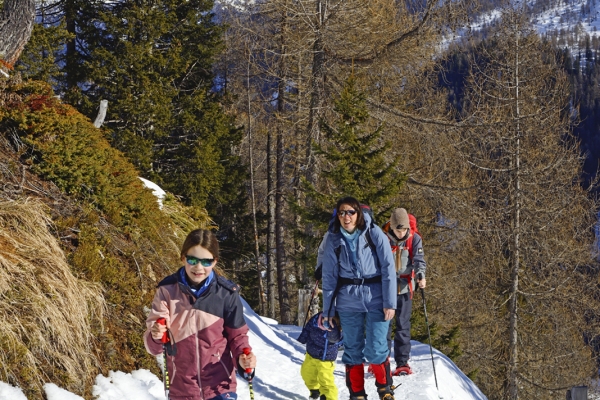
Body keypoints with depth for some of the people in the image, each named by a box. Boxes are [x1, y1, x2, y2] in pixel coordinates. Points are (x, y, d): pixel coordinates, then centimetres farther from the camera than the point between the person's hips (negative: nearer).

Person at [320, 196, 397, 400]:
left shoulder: (374, 234, -6)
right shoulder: (333, 240, 1)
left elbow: (388, 269, -7)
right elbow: (329, 277, 5)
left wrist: (390, 302, -11)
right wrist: (327, 310, 5)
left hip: (376, 298, -2)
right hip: (348, 301, 2)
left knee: (376, 348, -5)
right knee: (352, 348, 5)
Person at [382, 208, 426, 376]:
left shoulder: (414, 239, -2)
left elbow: (418, 260, -8)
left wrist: (421, 276, -28)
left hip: (404, 288, 1)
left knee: (403, 326, 1)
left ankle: (402, 363, 4)